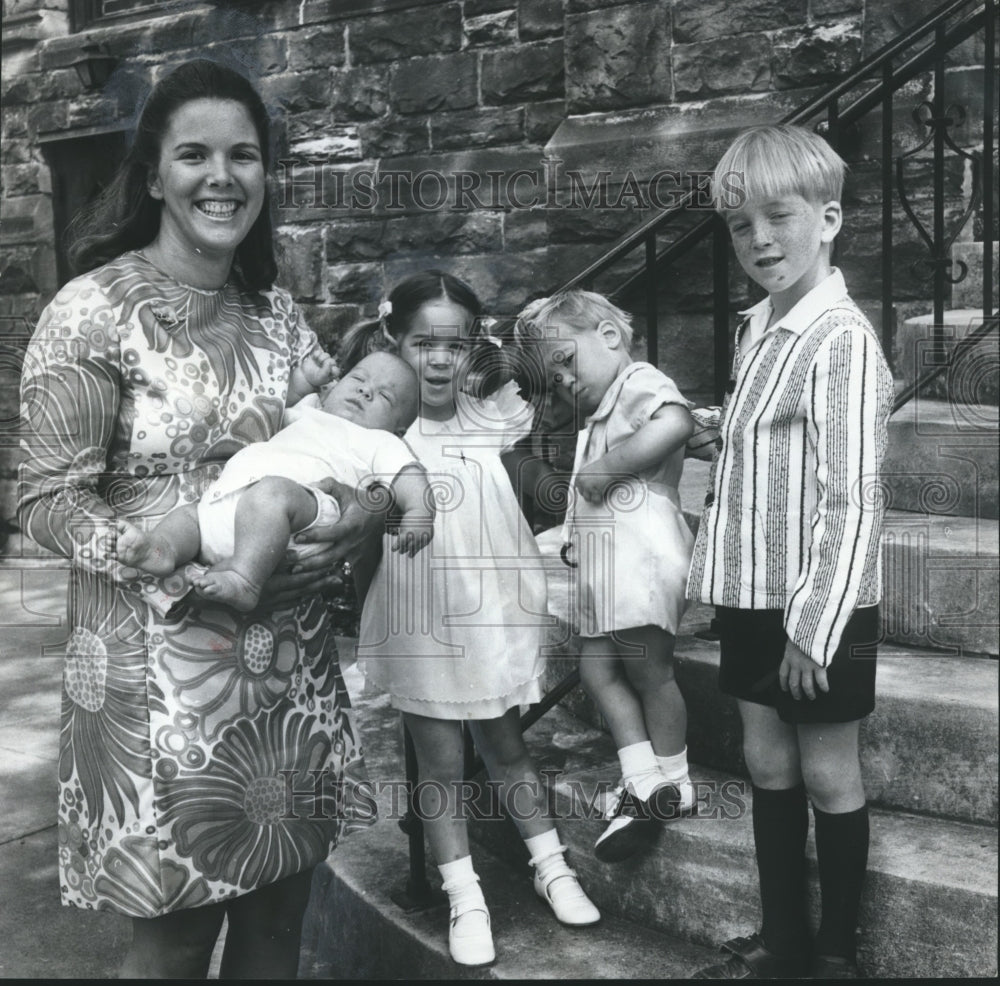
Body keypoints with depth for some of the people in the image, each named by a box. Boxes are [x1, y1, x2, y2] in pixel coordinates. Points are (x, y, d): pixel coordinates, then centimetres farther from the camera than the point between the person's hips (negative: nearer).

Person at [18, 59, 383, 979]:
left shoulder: (277, 311, 7)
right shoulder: (93, 312, -10)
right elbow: (48, 498, -11)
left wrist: (364, 510, -10)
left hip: (293, 660, 5)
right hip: (162, 671, -5)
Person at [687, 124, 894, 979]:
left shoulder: (841, 339, -18)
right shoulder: (758, 327, 7)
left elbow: (851, 501, -20)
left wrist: (815, 626, -19)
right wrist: (724, 575, 13)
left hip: (820, 605, -8)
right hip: (756, 594, 8)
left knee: (828, 773, 8)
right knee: (768, 763, 16)